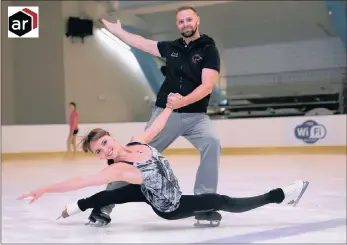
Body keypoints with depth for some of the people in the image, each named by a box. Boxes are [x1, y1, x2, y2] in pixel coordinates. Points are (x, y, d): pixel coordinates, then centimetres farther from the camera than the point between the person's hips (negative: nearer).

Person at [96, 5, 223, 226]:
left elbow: (207, 85, -15)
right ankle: (104, 204, 5)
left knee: (212, 143, -31)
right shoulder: (171, 47, 9)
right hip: (165, 113, 3)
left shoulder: (209, 50, -3)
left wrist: (183, 101, -30)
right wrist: (117, 31, 33)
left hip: (195, 116, -3)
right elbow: (141, 43, 23)